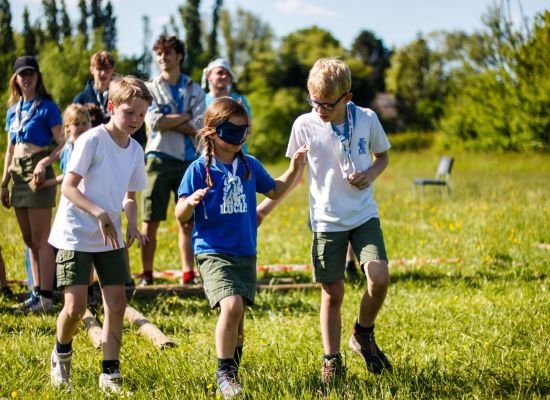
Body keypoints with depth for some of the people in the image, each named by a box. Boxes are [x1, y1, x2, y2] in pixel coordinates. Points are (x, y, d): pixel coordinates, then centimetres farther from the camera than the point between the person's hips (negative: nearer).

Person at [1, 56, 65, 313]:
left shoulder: (46, 107, -5)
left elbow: (63, 145, -9)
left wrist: (44, 163, -24)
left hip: (37, 175, -7)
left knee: (41, 239, -7)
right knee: (29, 241, 10)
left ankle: (46, 298, -7)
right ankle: (37, 293, 16)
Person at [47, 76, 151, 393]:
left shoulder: (135, 150, 5)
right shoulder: (92, 140, -14)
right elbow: (68, 187, -17)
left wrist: (132, 224, -3)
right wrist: (100, 214, -27)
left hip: (111, 238, 6)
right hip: (76, 235, -6)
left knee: (117, 303, 0)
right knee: (76, 307, -10)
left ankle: (110, 373, 9)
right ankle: (62, 353, 20)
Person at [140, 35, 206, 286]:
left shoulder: (195, 91, 10)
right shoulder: (151, 89, 6)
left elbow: (199, 128, -4)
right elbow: (155, 122, -11)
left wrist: (169, 122, -9)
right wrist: (186, 117, -6)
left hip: (189, 160, 2)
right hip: (160, 159, -2)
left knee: (187, 220, 4)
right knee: (151, 220, -2)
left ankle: (188, 273, 7)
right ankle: (147, 274, 2)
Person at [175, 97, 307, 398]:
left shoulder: (250, 166, 6)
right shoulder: (200, 169, -8)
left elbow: (275, 191, 21)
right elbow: (180, 216, -8)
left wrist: (294, 169, 6)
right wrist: (190, 201, -29)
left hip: (245, 253, 5)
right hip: (213, 252, -5)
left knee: (237, 316, 11)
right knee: (231, 305, -24)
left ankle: (232, 371, 32)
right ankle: (224, 373, -8)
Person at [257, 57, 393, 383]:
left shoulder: (367, 119, -7)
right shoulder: (305, 125, -8)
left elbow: (383, 156, 11)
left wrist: (371, 175, -11)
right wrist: (266, 206, 1)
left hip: (364, 215, 0)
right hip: (327, 220, 0)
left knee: (379, 278, -17)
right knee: (332, 294, 5)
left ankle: (363, 335, 10)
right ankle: (332, 361, 21)